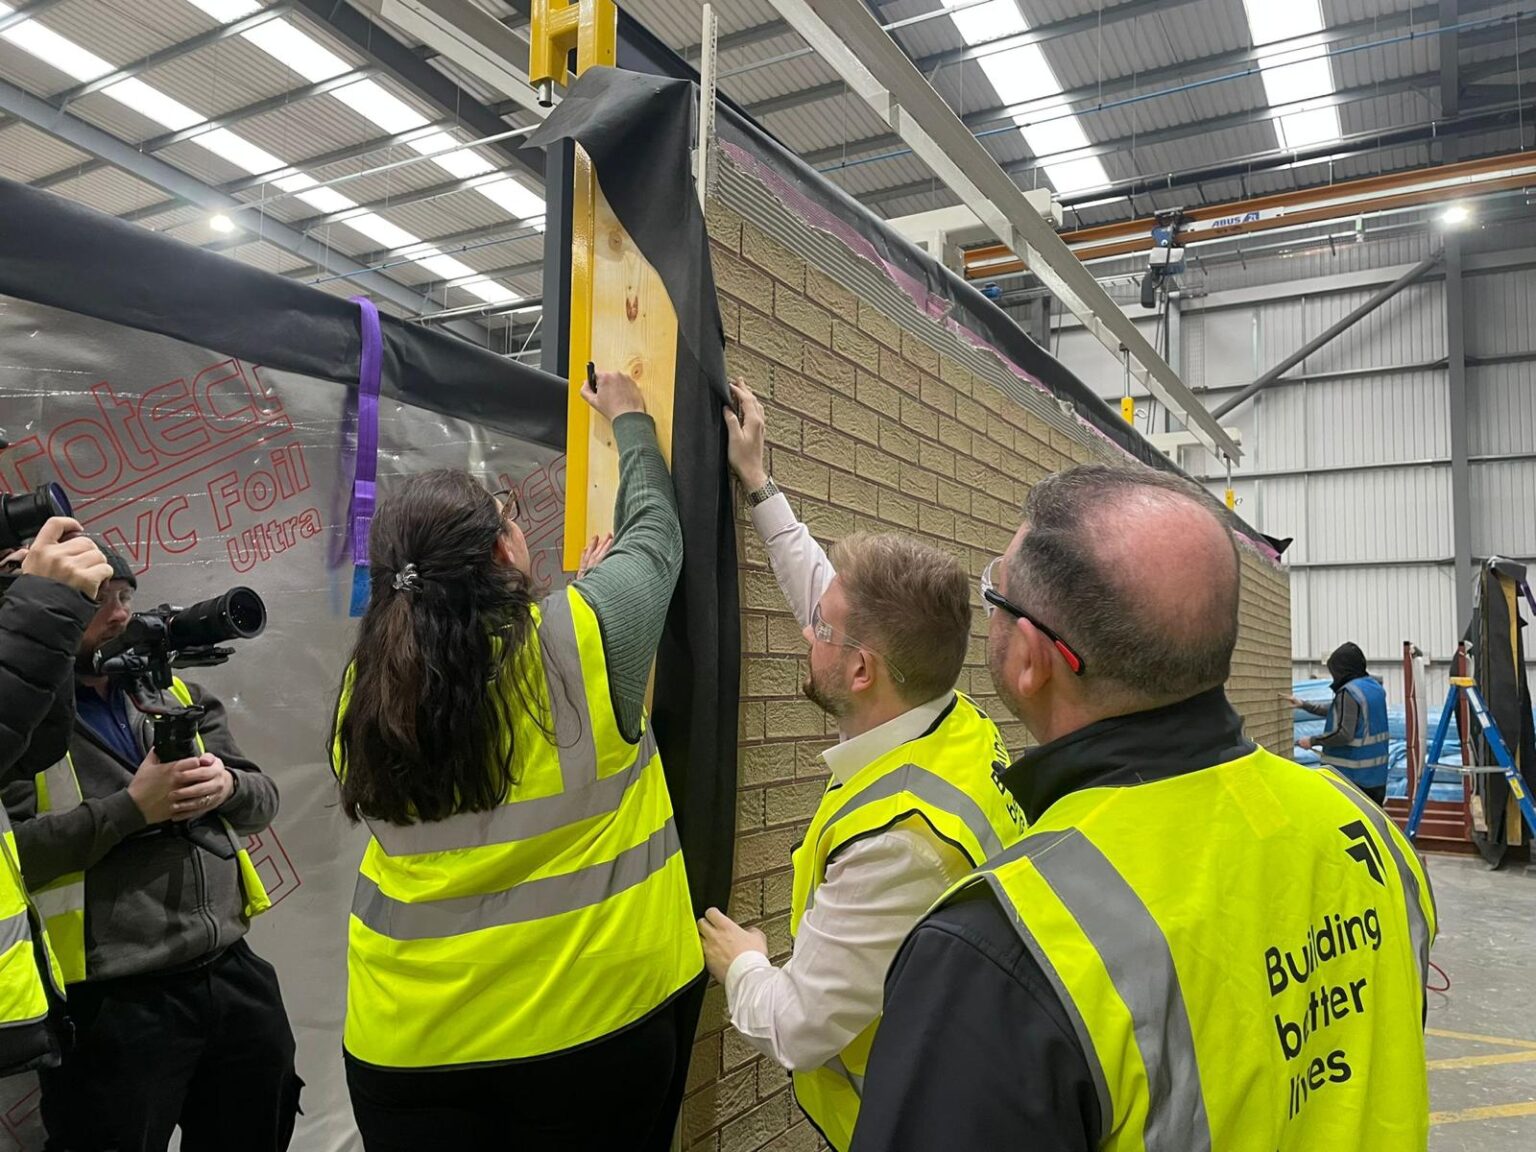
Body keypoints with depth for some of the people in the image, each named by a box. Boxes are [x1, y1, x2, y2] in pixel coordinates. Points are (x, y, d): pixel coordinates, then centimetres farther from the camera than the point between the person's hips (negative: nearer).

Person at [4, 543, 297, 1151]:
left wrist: (228, 786, -8)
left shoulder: (177, 695, 12)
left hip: (235, 974, 5)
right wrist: (130, 807, -19)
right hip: (111, 1003, -5)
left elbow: (263, 801, 12)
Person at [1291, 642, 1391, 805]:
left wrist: (1313, 741, -11)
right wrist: (1304, 705, 27)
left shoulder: (1349, 692, -17)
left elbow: (1344, 734, -23)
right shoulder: (1375, 686, 11)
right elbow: (1340, 711, 22)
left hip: (1351, 774, -9)